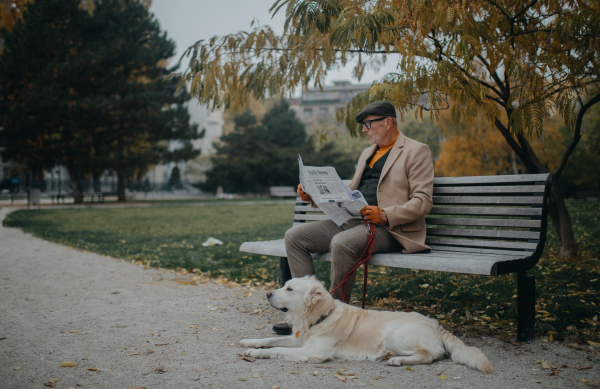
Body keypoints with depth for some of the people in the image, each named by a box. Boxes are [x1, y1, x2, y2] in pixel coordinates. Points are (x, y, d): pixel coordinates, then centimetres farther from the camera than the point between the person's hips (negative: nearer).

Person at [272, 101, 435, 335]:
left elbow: (423, 202, -10)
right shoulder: (368, 153, 25)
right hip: (352, 221, 8)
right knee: (294, 236, -6)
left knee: (342, 243, -37)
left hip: (388, 228, -8)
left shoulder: (416, 151, 0)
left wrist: (385, 215, -24)